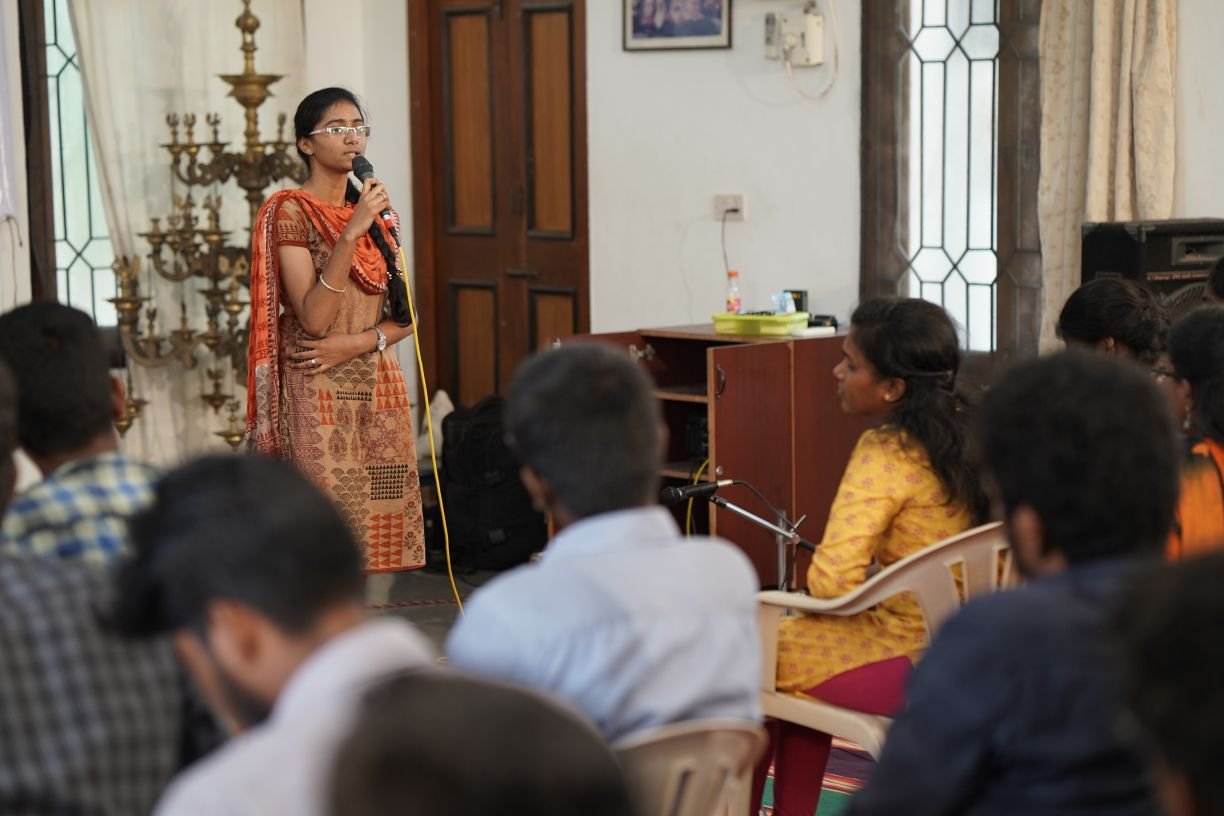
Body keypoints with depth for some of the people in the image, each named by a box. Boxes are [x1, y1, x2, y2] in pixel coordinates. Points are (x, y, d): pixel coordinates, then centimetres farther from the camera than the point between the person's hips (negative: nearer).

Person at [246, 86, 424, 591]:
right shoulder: (290, 213, -5)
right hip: (319, 395, -6)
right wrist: (351, 234, -21)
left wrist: (359, 342, -8)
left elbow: (404, 315, 12)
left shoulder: (375, 213, 14)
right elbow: (313, 318, -16)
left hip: (379, 388, 6)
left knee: (381, 527, 4)